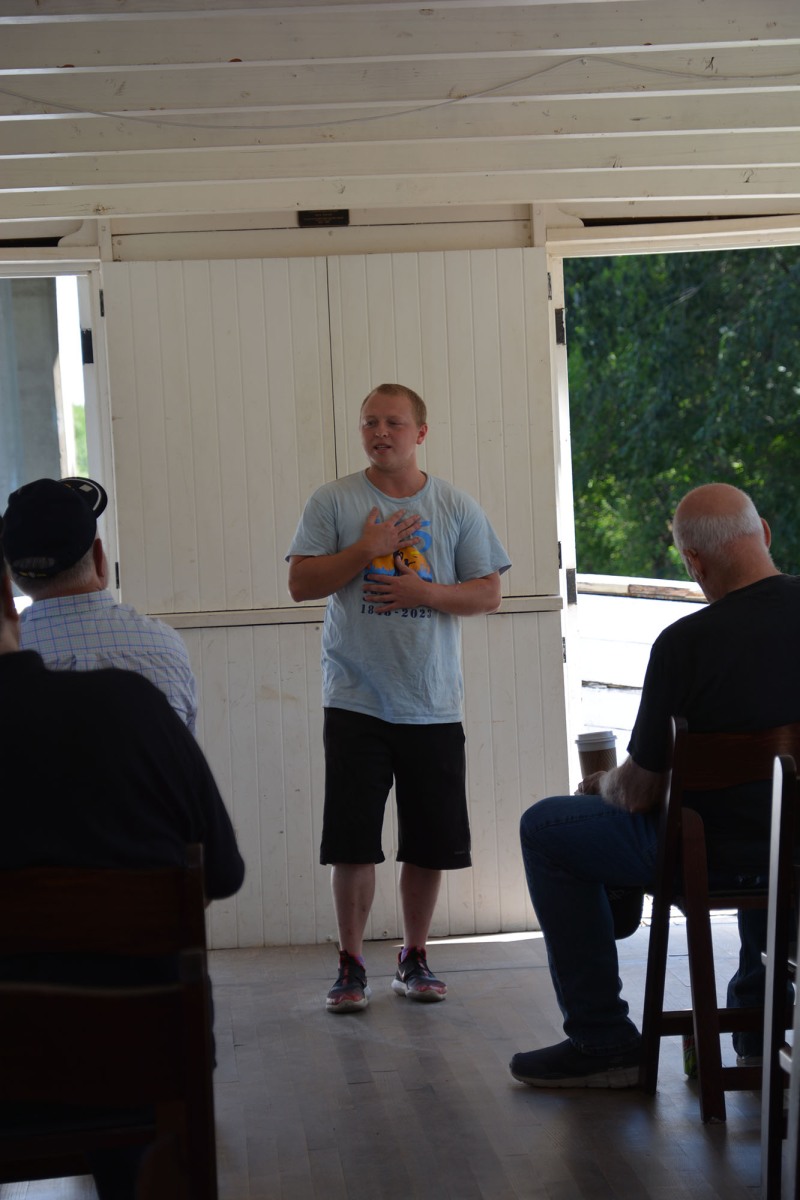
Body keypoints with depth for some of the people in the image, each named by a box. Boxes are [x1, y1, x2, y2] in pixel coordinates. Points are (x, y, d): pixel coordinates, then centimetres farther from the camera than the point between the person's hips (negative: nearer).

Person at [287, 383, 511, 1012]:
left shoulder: (457, 507, 6)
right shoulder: (333, 501, 2)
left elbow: (489, 593, 4)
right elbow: (302, 583, -4)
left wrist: (426, 592, -11)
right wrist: (367, 549, -13)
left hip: (433, 705, 2)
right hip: (356, 700, -1)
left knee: (430, 843, 7)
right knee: (353, 842, -2)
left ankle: (415, 958, 23)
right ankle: (351, 965, 10)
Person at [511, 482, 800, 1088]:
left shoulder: (686, 643, -20)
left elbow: (638, 793, -12)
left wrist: (604, 783, 12)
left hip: (716, 855, -6)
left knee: (545, 828, 13)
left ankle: (603, 1041, 14)